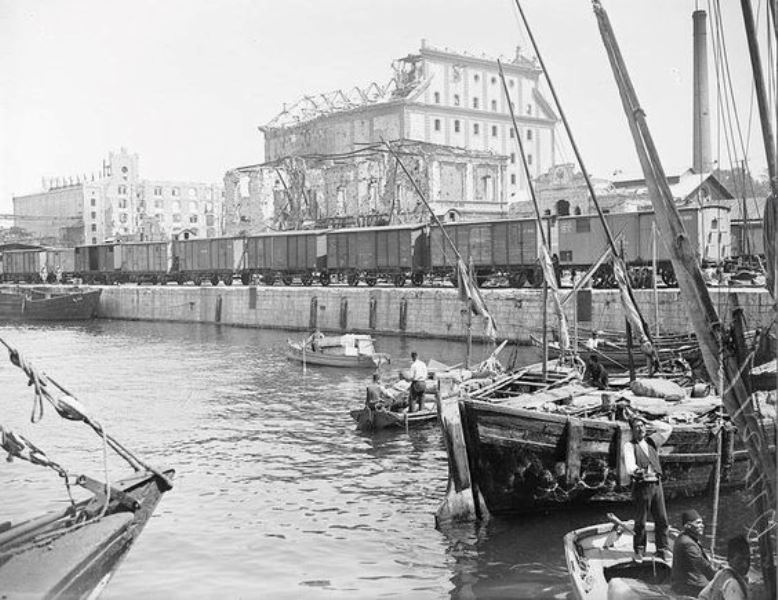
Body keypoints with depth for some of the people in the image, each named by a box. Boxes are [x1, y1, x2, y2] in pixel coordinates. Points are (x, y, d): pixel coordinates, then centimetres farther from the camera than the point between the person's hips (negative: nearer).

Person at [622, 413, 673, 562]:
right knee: (640, 521, 0)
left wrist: (648, 421, 11)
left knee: (662, 519, 4)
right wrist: (636, 470, -42)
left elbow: (668, 428, 18)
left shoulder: (651, 441, 14)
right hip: (641, 486, -5)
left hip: (656, 484, 5)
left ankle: (662, 549, 13)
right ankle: (639, 550, 12)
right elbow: (629, 465, -18)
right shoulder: (629, 446, -3)